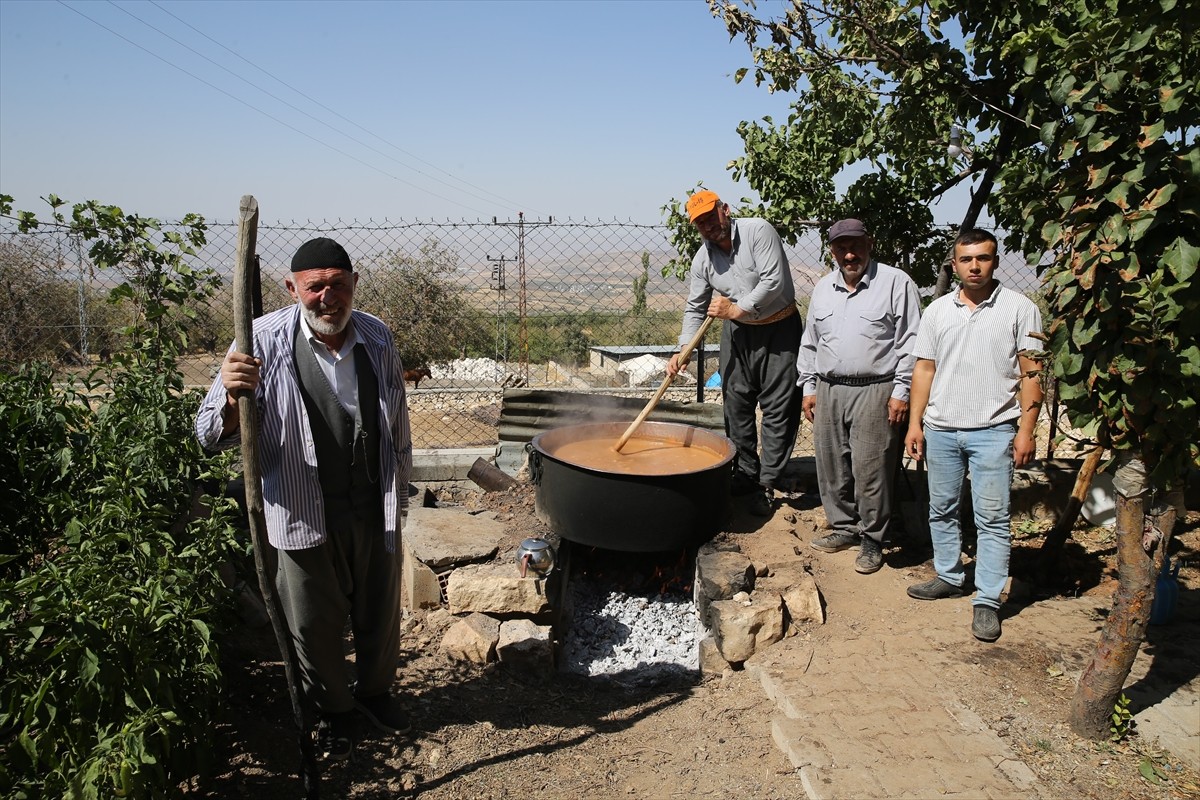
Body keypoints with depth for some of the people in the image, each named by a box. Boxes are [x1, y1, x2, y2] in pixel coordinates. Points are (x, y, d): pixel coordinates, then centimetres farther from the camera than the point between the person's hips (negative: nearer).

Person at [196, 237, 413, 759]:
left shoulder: (377, 339, -3)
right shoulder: (264, 343, -15)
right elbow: (212, 436, -16)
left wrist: (399, 497, 15)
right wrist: (231, 395, -38)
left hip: (375, 511, 3)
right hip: (304, 516, -3)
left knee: (380, 613, 20)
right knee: (314, 623, 14)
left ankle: (375, 691, 47)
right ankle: (332, 710, 40)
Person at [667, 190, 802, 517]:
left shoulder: (758, 231, -15)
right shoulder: (702, 259, -1)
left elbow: (773, 281, -22)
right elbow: (696, 309, 3)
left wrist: (737, 309, -18)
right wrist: (684, 349, -10)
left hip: (780, 328, -4)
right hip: (737, 332, 5)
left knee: (779, 408, -4)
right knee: (737, 405, 5)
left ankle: (767, 483, 3)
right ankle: (746, 477, 18)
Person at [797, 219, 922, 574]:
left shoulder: (896, 283, -3)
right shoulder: (823, 288, 14)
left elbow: (910, 343, -6)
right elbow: (809, 342, 19)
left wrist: (901, 392, -10)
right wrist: (808, 387, 15)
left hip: (875, 392, -5)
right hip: (828, 391, 6)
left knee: (871, 470, -4)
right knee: (831, 467, 10)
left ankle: (872, 540, 12)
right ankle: (844, 527, 28)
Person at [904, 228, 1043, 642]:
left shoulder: (1019, 308, -1)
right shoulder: (938, 310, 9)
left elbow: (1031, 374, -3)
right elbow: (924, 369, 10)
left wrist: (1026, 430, -10)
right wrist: (915, 423, 4)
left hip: (993, 431, -4)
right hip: (940, 429, 4)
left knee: (992, 518, -1)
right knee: (941, 510, 13)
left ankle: (987, 602, 6)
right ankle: (950, 578, 30)